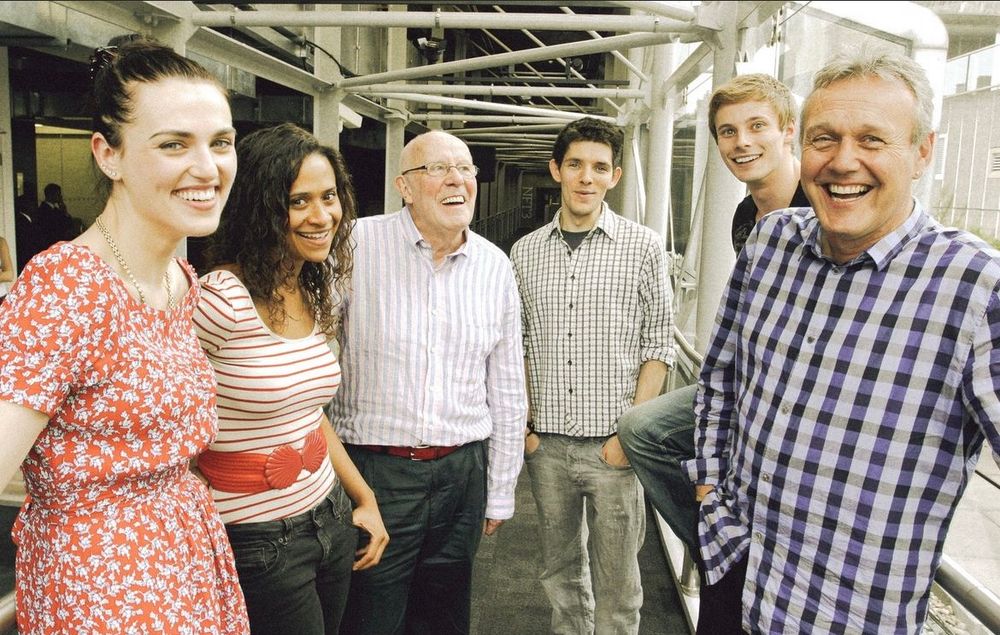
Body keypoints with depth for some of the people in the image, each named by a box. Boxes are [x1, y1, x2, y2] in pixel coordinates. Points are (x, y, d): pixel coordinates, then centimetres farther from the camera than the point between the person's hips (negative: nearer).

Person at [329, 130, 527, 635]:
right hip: (372, 469, -3)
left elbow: (506, 389, 10)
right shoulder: (357, 245, -9)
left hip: (462, 473, 4)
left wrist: (500, 492, 12)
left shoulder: (495, 266, 4)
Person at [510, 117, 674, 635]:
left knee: (616, 582, 8)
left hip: (613, 443, -3)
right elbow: (519, 347, 11)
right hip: (547, 443, 3)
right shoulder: (525, 252, 6)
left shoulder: (643, 246, -3)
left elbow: (658, 347, -3)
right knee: (560, 570, 18)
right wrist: (522, 424, 3)